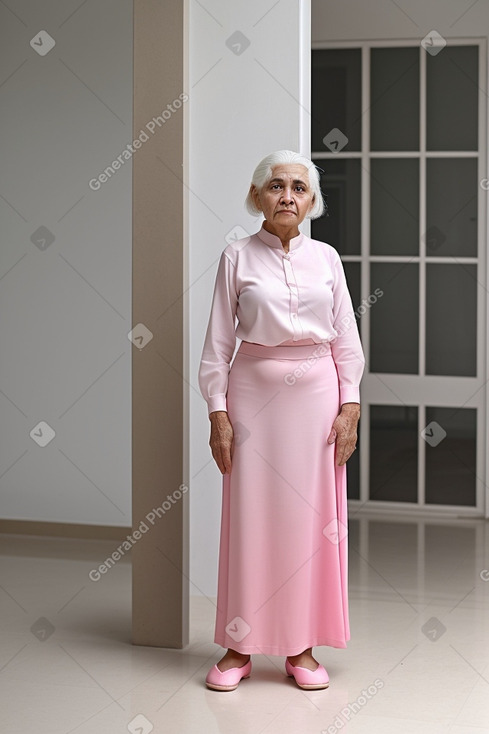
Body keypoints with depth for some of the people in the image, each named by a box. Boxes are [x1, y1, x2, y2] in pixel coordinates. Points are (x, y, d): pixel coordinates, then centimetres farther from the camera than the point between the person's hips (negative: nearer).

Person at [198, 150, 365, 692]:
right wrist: (218, 412, -5)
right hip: (254, 392, -1)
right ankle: (240, 646, 10)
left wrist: (350, 405, 0)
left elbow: (347, 339, 7)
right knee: (250, 515, 0)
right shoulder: (237, 257, 1)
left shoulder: (326, 258, 6)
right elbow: (218, 340, 1)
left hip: (316, 391, 2)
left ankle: (301, 647, 12)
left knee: (311, 516, 2)